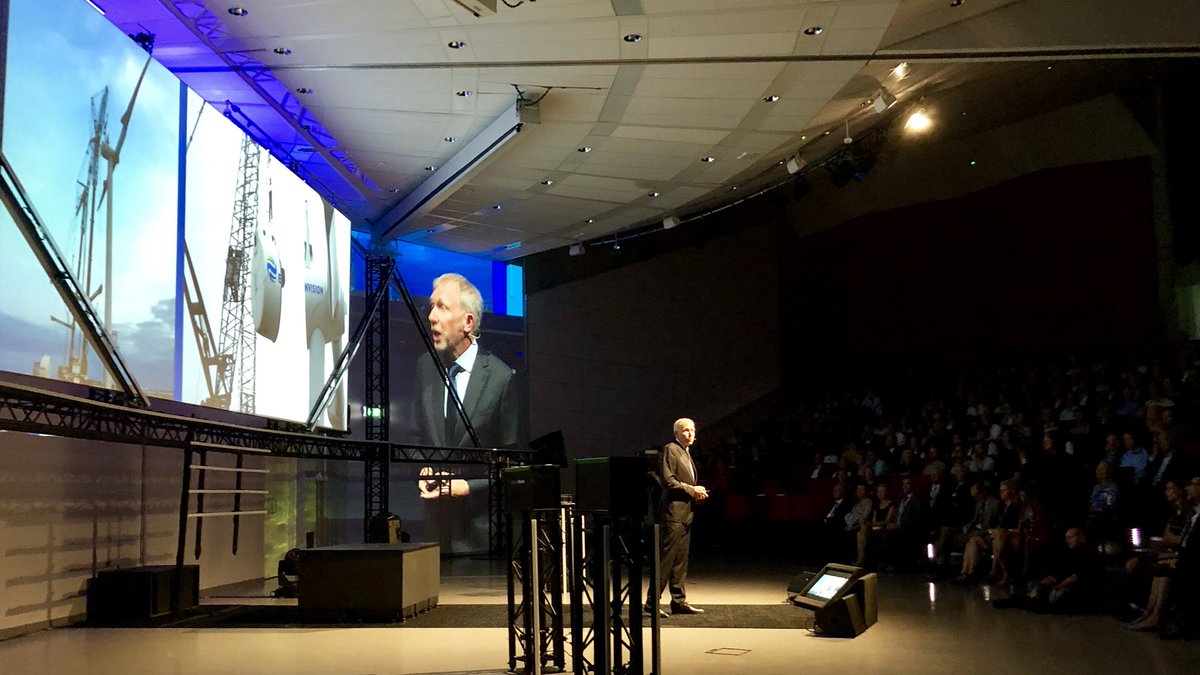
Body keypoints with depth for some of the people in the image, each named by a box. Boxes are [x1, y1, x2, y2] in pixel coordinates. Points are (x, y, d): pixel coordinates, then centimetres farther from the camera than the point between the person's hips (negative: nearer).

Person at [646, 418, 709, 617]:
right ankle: (652, 602, -5)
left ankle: (679, 601, 15)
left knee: (681, 560, 11)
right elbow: (668, 480, -17)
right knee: (666, 558, -9)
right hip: (674, 512, -10)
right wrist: (692, 490, -14)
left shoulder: (686, 453, 21)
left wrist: (698, 492, 9)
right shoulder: (670, 449, -8)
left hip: (686, 513, 10)